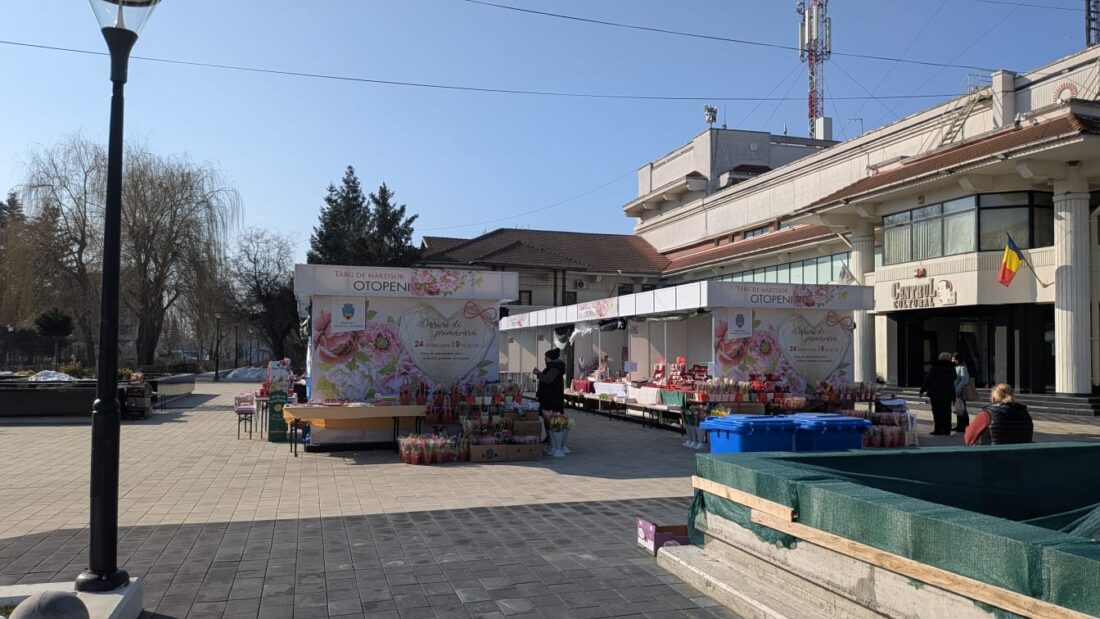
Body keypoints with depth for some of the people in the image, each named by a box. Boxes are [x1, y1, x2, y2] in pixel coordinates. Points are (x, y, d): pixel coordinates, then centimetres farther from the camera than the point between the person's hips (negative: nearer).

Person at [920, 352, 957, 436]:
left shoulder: (934, 367, -6)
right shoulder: (951, 368, 7)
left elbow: (928, 380, -7)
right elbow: (953, 381, 14)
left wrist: (923, 390, -1)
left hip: (936, 393, -4)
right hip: (948, 393, 4)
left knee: (937, 413, -2)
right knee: (947, 412, 9)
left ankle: (938, 430, -4)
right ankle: (946, 430, 10)